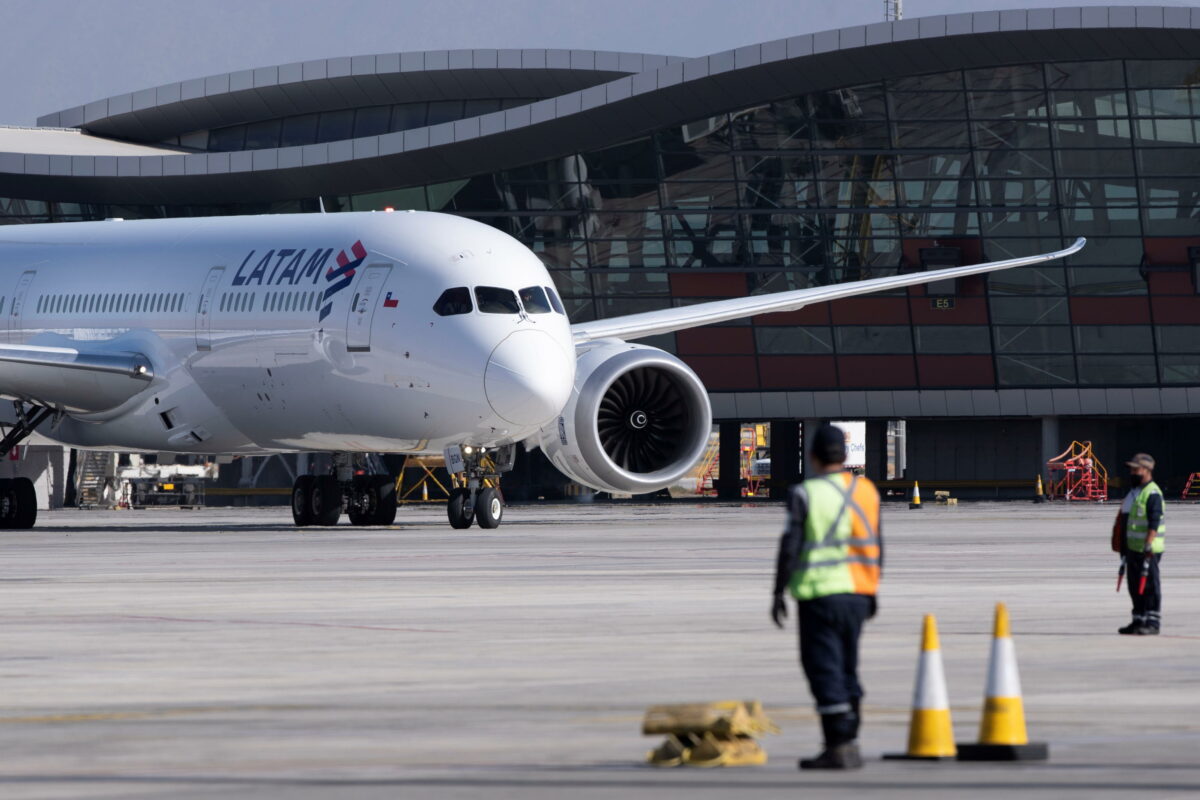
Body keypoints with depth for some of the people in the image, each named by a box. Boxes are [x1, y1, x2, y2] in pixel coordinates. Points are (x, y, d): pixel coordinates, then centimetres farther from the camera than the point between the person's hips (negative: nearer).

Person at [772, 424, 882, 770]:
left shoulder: (805, 494, -9)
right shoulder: (866, 491, 7)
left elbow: (790, 548, -12)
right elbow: (876, 546, 12)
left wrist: (778, 594, -4)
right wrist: (872, 592, 21)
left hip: (820, 594, -6)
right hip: (858, 594, 6)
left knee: (824, 670, -4)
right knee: (847, 670, 15)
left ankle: (839, 746, -8)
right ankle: (849, 745, 16)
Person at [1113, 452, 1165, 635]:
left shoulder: (1152, 493, -13)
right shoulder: (1133, 492, 18)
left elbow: (1154, 522, -20)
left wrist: (1148, 545, -27)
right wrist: (1124, 547, 23)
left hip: (1147, 549, -10)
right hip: (1132, 547, 10)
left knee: (1149, 586, -7)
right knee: (1135, 586, 13)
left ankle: (1153, 623, -6)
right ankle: (1139, 621, 20)